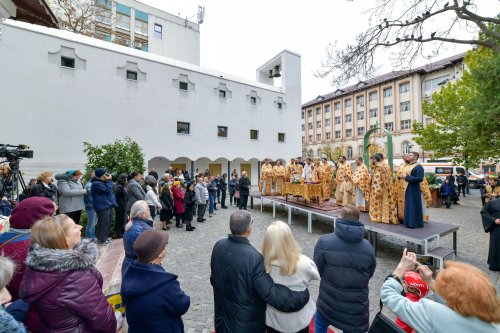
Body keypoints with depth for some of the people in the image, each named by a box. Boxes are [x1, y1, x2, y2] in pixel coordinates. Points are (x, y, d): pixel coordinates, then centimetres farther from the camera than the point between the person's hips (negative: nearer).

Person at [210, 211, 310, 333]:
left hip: (222, 311, 5)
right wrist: (303, 296, -19)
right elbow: (270, 294, -30)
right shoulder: (254, 258, -34)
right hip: (246, 321, -5)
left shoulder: (218, 246, -14)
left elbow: (214, 278, 1)